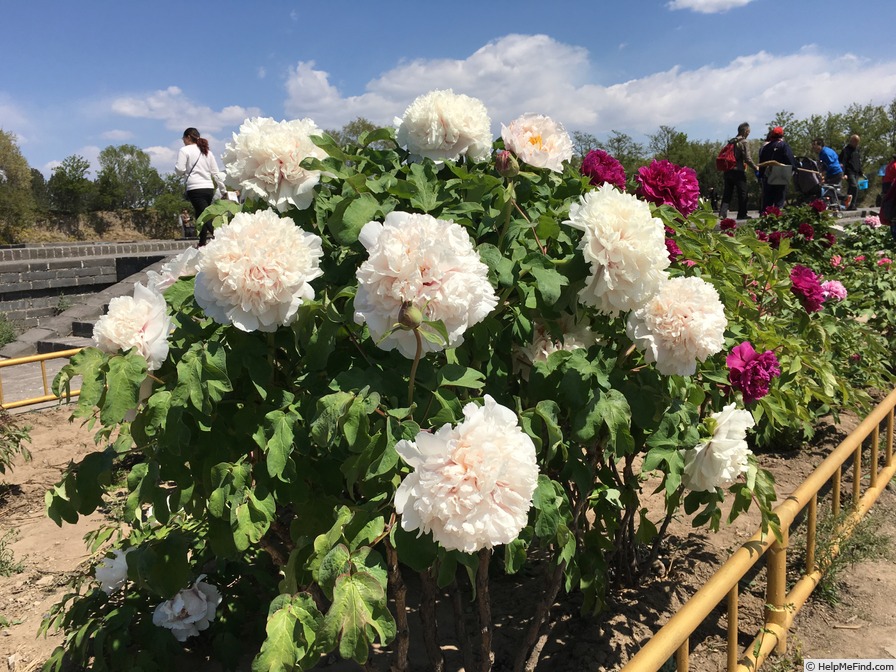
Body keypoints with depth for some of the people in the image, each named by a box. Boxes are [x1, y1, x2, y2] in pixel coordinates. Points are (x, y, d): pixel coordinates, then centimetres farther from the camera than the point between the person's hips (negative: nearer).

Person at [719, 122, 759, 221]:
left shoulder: (731, 142, 14)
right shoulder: (743, 142, -8)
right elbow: (747, 158, -12)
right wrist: (755, 167, 2)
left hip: (728, 171, 7)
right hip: (738, 171, -7)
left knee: (727, 193, 7)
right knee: (742, 194, 2)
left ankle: (722, 213, 0)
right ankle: (742, 214, 3)